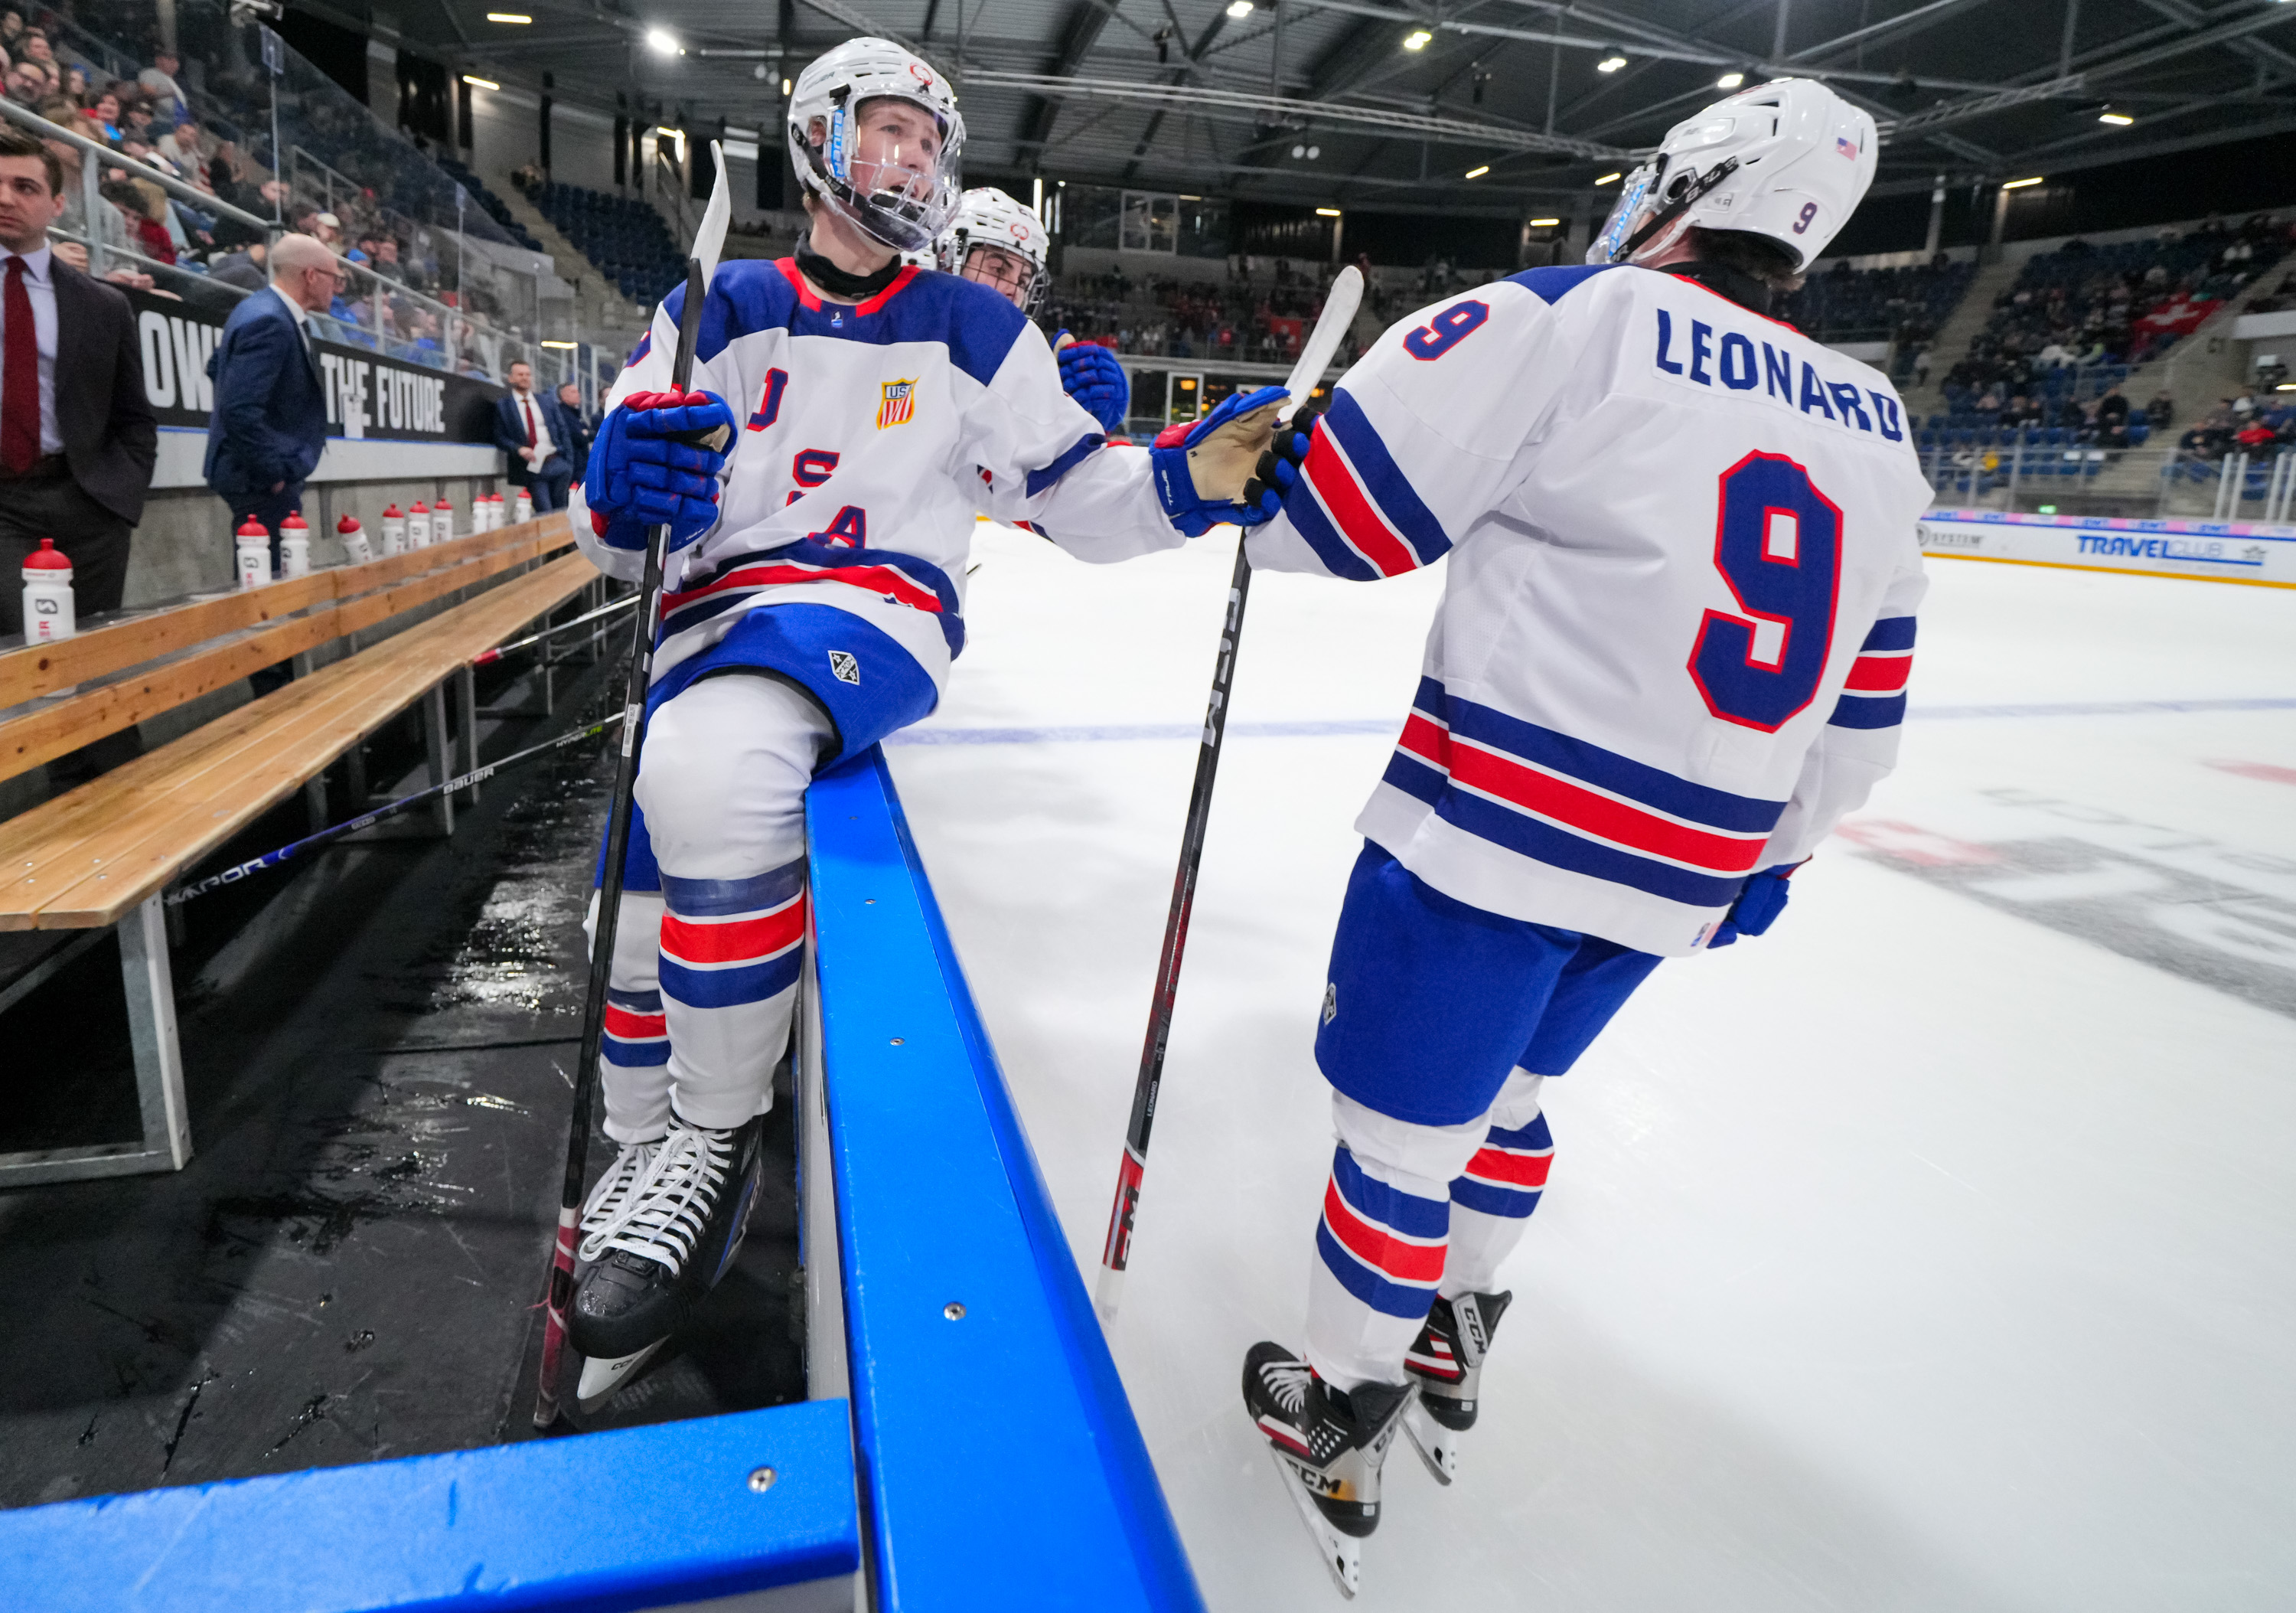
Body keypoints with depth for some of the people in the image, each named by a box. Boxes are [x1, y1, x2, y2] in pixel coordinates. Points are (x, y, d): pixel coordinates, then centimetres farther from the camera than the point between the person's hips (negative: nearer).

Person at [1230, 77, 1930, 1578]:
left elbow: (1332, 508, -10)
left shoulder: (1574, 319, -8)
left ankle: (1339, 1428, 27)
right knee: (1507, 1092, 26)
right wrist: (1774, 849, 27)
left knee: (1404, 1127, 9)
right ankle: (1456, 1353, 45)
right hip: (1681, 873, 7)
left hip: (1491, 831, -7)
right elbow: (1863, 696, 16)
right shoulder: (1872, 426, 12)